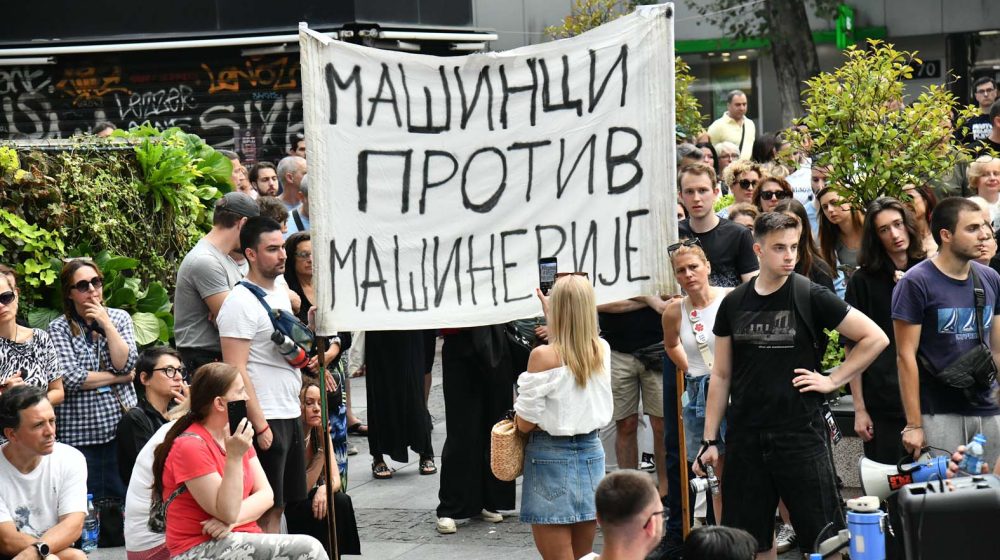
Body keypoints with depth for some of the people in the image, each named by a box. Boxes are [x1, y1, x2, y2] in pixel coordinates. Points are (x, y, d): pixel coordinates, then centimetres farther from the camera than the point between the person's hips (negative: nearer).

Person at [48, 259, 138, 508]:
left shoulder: (120, 318, 8)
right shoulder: (59, 328, -1)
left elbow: (126, 364, -5)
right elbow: (71, 378, -13)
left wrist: (106, 324, -9)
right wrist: (118, 377, -7)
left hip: (121, 424, 2)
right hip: (80, 431, -2)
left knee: (124, 496, 3)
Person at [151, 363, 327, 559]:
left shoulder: (236, 436, 11)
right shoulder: (191, 446, -14)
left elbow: (266, 495, 3)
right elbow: (227, 512, -18)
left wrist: (233, 520, -15)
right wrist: (234, 458, -26)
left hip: (240, 539, 7)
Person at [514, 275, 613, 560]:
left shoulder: (543, 356, -16)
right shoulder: (602, 350, 0)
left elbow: (525, 423, -11)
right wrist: (550, 314, 34)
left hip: (551, 456, -5)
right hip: (591, 453, 5)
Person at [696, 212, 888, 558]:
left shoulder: (810, 297, -4)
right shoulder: (734, 304, 6)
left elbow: (875, 338, -2)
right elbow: (721, 376, 11)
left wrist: (833, 380, -6)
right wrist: (709, 440, 7)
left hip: (801, 434, -3)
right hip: (745, 436, 3)